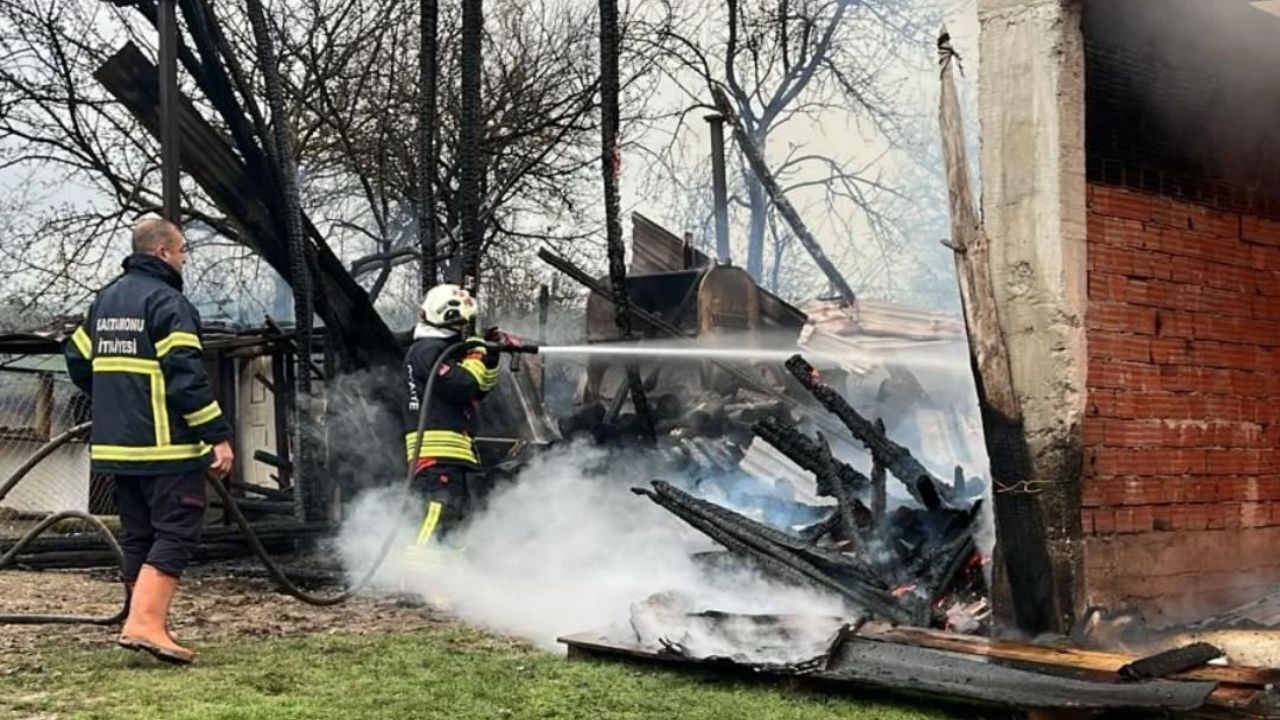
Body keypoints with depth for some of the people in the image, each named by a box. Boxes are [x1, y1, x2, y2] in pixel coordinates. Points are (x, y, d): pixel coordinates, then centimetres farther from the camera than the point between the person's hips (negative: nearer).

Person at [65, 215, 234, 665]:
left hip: (116, 444, 9)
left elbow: (79, 361, 21)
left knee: (137, 538, 14)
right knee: (175, 534, -6)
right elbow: (186, 376, -19)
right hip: (165, 446, -8)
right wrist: (218, 435, -17)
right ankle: (144, 623, -16)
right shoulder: (167, 302, -11)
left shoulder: (106, 300, 15)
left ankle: (148, 624, 19)